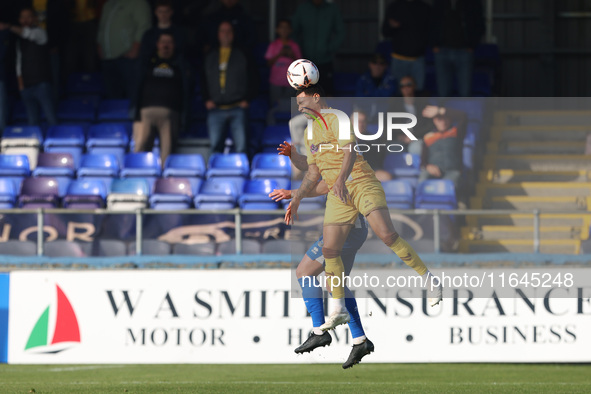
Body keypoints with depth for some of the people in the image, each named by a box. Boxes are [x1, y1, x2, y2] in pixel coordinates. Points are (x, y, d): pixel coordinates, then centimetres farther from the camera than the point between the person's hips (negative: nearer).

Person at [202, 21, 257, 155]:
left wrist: (246, 100, -3)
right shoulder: (210, 57, 17)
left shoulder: (242, 56, 10)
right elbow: (204, 81, 19)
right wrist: (207, 100, 4)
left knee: (240, 146, -10)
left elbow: (252, 79, 9)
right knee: (215, 145, -5)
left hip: (237, 108, -2)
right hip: (215, 108, 2)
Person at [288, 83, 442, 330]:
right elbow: (313, 172, 27)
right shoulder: (310, 132, 20)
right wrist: (296, 200, 19)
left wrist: (342, 179, -36)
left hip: (362, 185, -8)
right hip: (338, 195, 8)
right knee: (329, 250, -2)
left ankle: (429, 280, -11)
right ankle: (338, 310, 7)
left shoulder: (335, 119, -7)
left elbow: (349, 150, -22)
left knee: (387, 235, -22)